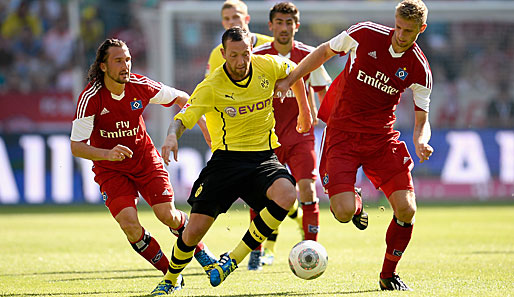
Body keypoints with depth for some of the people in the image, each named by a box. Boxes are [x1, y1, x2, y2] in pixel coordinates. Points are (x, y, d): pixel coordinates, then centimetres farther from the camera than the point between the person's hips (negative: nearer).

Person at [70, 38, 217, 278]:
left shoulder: (140, 86, -14)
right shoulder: (90, 98, -22)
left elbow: (182, 98, 5)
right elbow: (76, 146, -22)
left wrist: (205, 127, -1)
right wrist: (107, 154, -39)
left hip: (145, 158, 2)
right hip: (110, 169, -2)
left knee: (168, 215, -12)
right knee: (130, 226, -19)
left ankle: (202, 253, 19)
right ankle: (171, 273, 1)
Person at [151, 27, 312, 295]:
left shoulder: (268, 66, -2)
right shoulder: (211, 87, -12)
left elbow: (293, 71, 20)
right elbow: (183, 117, -19)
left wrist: (304, 109, 25)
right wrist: (172, 136, -41)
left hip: (263, 157, 2)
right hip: (226, 159, -2)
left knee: (286, 195, -32)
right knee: (195, 229, -9)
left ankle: (234, 259, -18)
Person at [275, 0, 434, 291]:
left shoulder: (420, 69, -7)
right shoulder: (365, 33, -9)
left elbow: (422, 120, -2)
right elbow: (325, 51, 8)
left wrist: (421, 142, -24)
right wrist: (289, 81, 7)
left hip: (383, 138, 1)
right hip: (342, 134, -1)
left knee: (406, 208, -14)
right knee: (343, 212, -18)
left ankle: (389, 274, 11)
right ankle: (355, 205, 23)